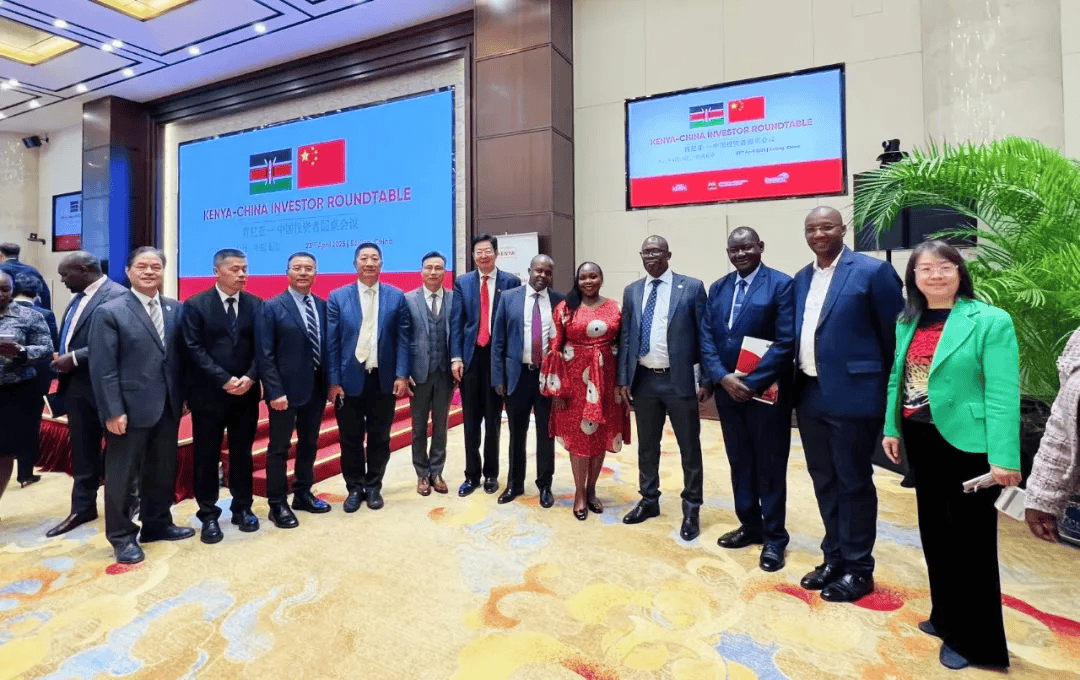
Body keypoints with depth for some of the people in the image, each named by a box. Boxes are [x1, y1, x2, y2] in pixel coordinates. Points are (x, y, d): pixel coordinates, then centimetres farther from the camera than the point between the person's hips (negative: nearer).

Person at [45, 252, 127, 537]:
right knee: (82, 453, 15)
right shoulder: (77, 299, 14)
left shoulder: (117, 295, -16)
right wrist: (61, 357, 5)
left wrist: (74, 358, -19)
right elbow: (70, 339, 22)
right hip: (76, 386, 8)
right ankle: (82, 508, 27)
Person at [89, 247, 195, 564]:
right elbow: (103, 368, -11)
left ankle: (157, 524, 32)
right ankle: (122, 536, 24)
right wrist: (113, 412, -14)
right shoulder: (109, 312, -7)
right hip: (130, 408, -5)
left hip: (168, 407, 5)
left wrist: (182, 397, 5)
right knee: (122, 474, 9)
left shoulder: (175, 309, 6)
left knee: (163, 470, 16)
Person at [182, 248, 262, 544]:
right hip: (209, 394, -2)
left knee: (242, 454, 11)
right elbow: (195, 350, -9)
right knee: (207, 456, 7)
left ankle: (242, 508, 25)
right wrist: (225, 380, -16)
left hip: (246, 393, 2)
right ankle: (208, 516, 20)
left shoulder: (255, 304, 5)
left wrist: (250, 377, -12)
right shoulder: (195, 305, -3)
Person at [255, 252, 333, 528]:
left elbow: (327, 347, 8)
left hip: (317, 388, 5)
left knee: (309, 444, 16)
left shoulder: (323, 306, 7)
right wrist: (275, 391, -16)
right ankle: (277, 504, 19)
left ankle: (303, 494, 31)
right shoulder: (272, 307, -6)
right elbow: (264, 355, -10)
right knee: (279, 447, 6)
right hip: (286, 389, -5)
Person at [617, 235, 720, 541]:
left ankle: (691, 509, 25)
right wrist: (623, 379, 4)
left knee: (689, 447, 7)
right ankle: (649, 500, 34)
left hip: (679, 380, -3)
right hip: (644, 380, 4)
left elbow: (704, 334, -4)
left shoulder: (692, 287, -3)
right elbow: (625, 337, 8)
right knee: (647, 446, 16)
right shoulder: (631, 291, 7)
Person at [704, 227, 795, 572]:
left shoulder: (781, 284, -7)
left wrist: (751, 382, -17)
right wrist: (722, 377, -10)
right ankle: (749, 526, 31)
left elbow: (786, 342, -13)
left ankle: (774, 537, 23)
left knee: (770, 467, 7)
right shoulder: (718, 288, 9)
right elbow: (708, 338, 5)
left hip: (766, 392, -5)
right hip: (727, 390, 5)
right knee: (740, 463, 15)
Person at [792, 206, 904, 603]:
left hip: (852, 394, -6)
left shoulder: (873, 271, -8)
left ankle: (858, 568, 22)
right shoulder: (801, 279, 12)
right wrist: (795, 383, 9)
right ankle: (834, 558, 31)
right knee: (824, 481, 16)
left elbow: (895, 333, -6)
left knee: (854, 483, 6)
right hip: (810, 396, 6)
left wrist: (888, 388, -3)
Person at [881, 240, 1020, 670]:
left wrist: (1004, 457, -20)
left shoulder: (990, 321, -12)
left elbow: (1002, 394, -16)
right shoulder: (908, 322, 7)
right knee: (934, 532, 18)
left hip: (965, 444, -6)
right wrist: (891, 428, 7)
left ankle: (973, 639, 27)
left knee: (969, 541, 8)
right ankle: (945, 616, 38)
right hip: (920, 440, 6)